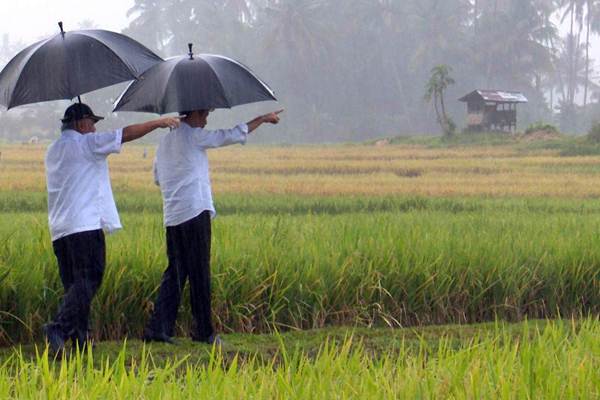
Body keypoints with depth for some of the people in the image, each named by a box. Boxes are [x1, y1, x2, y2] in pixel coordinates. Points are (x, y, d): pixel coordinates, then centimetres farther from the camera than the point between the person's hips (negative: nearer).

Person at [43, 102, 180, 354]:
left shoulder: (53, 151, 21)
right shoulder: (85, 143, -3)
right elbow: (125, 135, -6)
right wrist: (157, 123, 3)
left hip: (59, 229, 8)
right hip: (85, 224, -8)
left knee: (74, 283, 10)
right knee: (87, 280, -12)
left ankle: (79, 337, 5)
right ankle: (60, 328, -27)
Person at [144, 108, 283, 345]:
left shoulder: (166, 139, 17)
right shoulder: (193, 136, -7)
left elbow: (157, 178, 26)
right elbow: (233, 135, -5)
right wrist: (263, 119, 5)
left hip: (172, 216, 8)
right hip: (194, 212, -8)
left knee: (175, 273, 9)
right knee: (199, 274, -1)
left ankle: (158, 327, 1)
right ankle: (203, 330, 3)